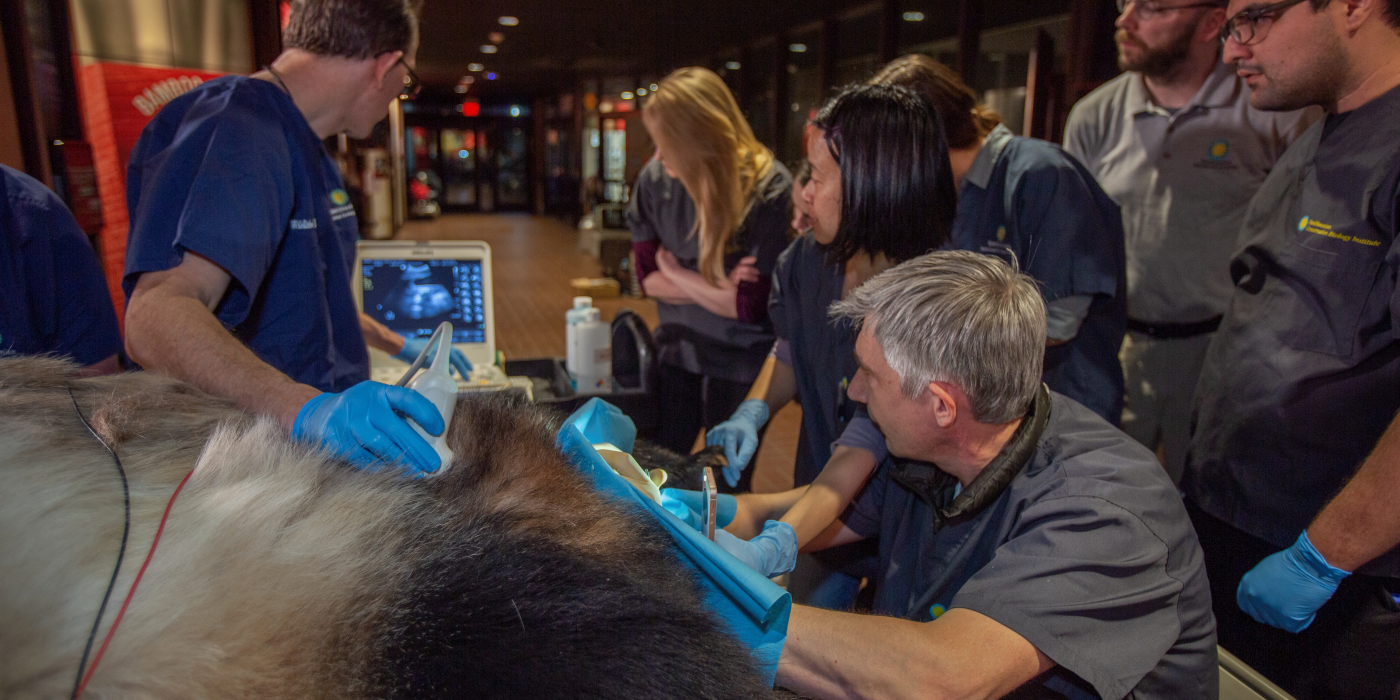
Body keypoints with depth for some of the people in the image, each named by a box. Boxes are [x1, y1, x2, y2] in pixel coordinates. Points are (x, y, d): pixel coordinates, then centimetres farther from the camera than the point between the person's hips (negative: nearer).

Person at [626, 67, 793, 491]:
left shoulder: (769, 190, -21)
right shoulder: (656, 179, -7)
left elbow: (751, 306, -20)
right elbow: (648, 278, -1)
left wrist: (676, 273, -11)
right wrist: (716, 287, -17)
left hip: (741, 361, -4)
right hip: (676, 350, 5)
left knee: (724, 486, 8)